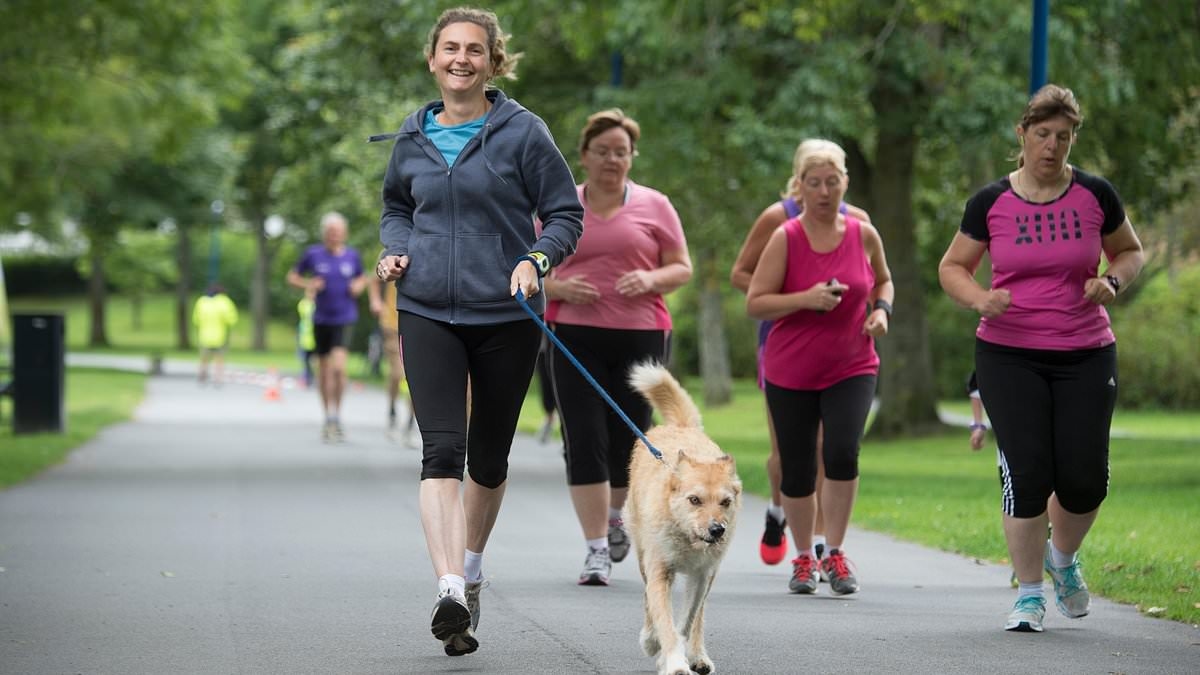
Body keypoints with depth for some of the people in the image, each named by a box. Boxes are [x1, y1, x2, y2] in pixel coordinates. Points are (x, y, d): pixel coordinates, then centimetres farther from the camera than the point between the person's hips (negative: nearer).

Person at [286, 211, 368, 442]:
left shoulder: (352, 256, 2)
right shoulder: (313, 254, -2)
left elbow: (362, 277, 20)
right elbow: (292, 276, 8)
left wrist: (359, 285, -2)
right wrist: (307, 284, -11)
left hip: (345, 319, -1)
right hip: (321, 319, 1)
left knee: (338, 367, -18)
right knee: (323, 369, 9)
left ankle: (335, 414, -4)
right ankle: (328, 419, 23)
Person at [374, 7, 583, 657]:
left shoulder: (523, 132, -4)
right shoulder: (413, 138, 6)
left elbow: (566, 215, -1)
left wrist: (535, 260, -19)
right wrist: (395, 250, 2)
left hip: (506, 314, -1)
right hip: (428, 311, 1)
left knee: (489, 456, 13)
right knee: (442, 450, -15)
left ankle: (472, 564, 38)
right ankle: (450, 591, -26)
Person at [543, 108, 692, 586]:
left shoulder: (654, 206, 7)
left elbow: (682, 268, 8)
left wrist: (651, 279, -13)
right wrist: (560, 288, -11)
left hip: (641, 336, 0)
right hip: (575, 337, 0)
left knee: (628, 439, 6)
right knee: (585, 442, -9)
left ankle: (614, 513, 37)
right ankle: (597, 549, -6)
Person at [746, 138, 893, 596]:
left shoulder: (863, 234, 0)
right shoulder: (785, 238, -8)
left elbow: (882, 280, 20)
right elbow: (754, 303, -10)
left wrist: (881, 309, -1)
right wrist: (806, 299, -22)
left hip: (851, 369, 1)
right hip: (790, 372, -1)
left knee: (842, 454, -19)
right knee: (797, 471, 5)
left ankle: (835, 553, -5)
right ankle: (803, 558, 24)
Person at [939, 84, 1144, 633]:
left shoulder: (1095, 195, 1)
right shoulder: (991, 203, -1)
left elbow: (1130, 251, 15)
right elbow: (952, 267, 7)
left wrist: (1111, 281, -7)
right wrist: (979, 297, -14)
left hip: (1085, 356, 1)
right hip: (1008, 356, -1)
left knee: (1085, 479, -3)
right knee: (1027, 474, -9)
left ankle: (1062, 558, 30)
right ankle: (1029, 593, 7)